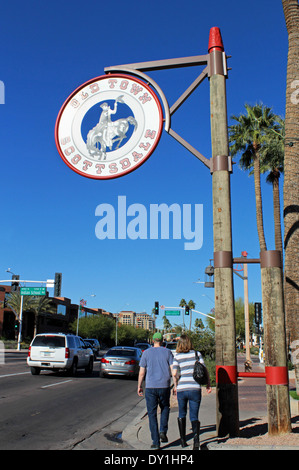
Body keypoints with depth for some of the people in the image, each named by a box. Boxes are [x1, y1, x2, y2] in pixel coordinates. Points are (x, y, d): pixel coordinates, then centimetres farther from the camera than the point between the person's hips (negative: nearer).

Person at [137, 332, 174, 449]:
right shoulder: (167, 352, 3)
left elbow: (141, 372, 3)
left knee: (152, 414, 6)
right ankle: (163, 431, 5)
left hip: (150, 387, -1)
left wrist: (139, 386, 13)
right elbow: (173, 370, -3)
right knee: (165, 408, 24)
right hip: (164, 386, 1)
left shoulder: (146, 353, 3)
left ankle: (156, 442, 3)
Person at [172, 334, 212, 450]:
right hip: (195, 388, 0)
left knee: (182, 414, 21)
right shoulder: (197, 354, 4)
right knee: (194, 416, 6)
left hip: (181, 388, 0)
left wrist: (175, 386, 7)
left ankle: (183, 440, 23)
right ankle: (196, 437, -19)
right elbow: (204, 370, 1)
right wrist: (208, 384, 10)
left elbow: (174, 373, -7)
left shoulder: (177, 356, 1)